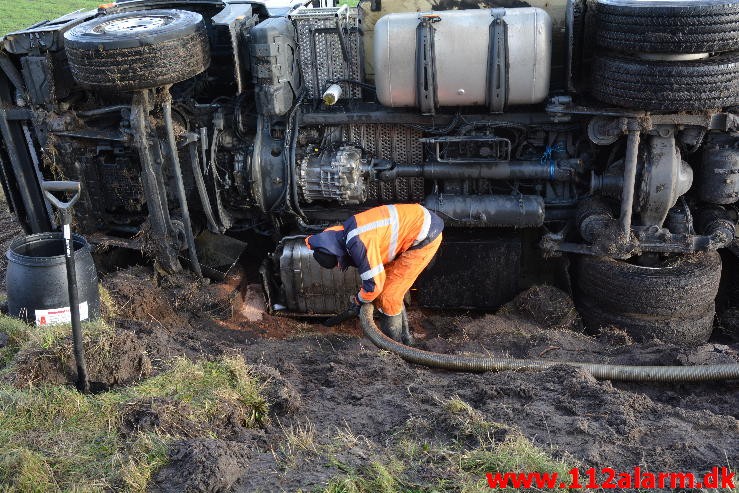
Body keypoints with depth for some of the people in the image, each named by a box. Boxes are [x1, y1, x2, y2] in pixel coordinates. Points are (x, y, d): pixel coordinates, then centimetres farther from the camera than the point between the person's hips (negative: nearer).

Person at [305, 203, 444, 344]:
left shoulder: (358, 243, -27)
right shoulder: (346, 231, 4)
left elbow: (374, 283, -20)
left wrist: (358, 300, 0)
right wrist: (360, 298, 21)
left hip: (425, 236, -10)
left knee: (389, 295, -6)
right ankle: (404, 337, 29)